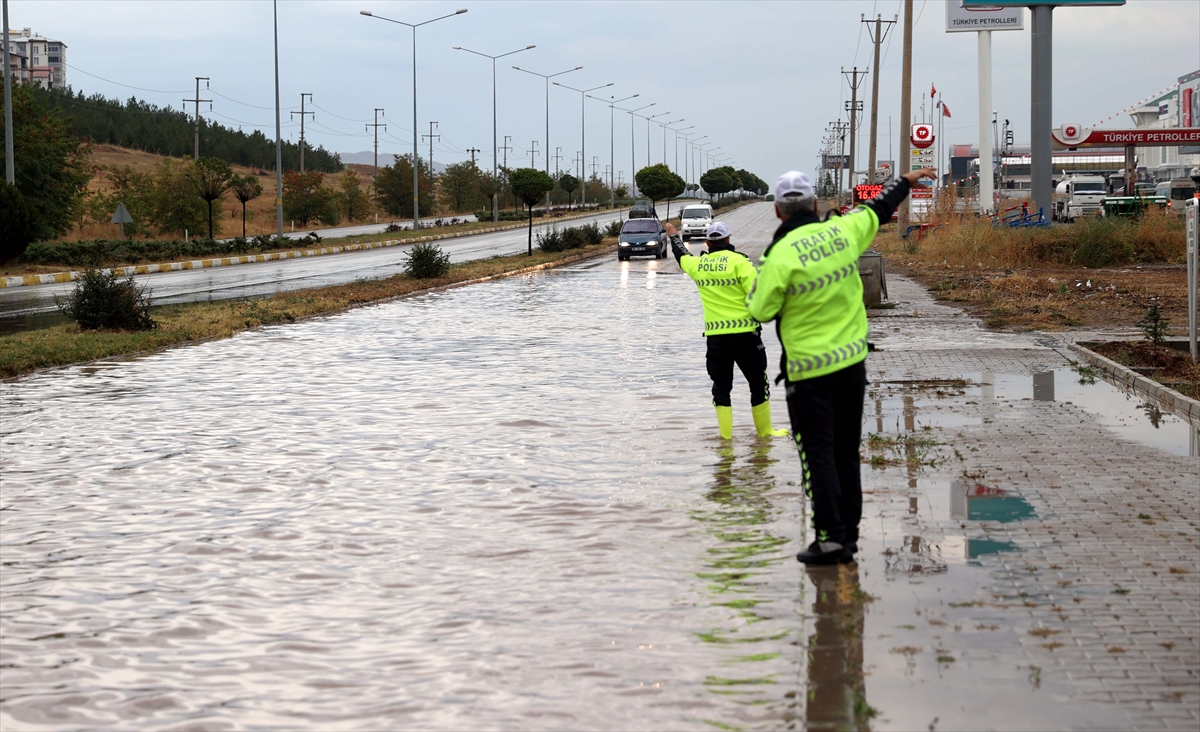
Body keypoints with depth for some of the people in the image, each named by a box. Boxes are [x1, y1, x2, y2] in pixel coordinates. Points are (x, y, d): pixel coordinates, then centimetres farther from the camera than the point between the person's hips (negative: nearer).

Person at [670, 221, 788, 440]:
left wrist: (673, 237, 48)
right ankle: (764, 431, 15)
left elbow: (682, 257, 31)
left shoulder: (698, 265, 8)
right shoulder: (738, 261, -8)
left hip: (715, 335, 4)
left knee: (721, 385, 12)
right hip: (744, 332, -4)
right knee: (758, 382, 9)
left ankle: (726, 434, 10)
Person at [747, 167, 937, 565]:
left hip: (809, 371, -5)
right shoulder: (842, 231, -2)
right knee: (846, 452, 13)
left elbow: (760, 311, -9)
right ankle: (849, 535, 17)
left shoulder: (781, 255, -16)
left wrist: (762, 272, 9)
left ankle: (830, 537, -5)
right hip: (852, 361, 5)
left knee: (818, 453, 0)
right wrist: (909, 179, 35)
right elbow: (879, 207, 17)